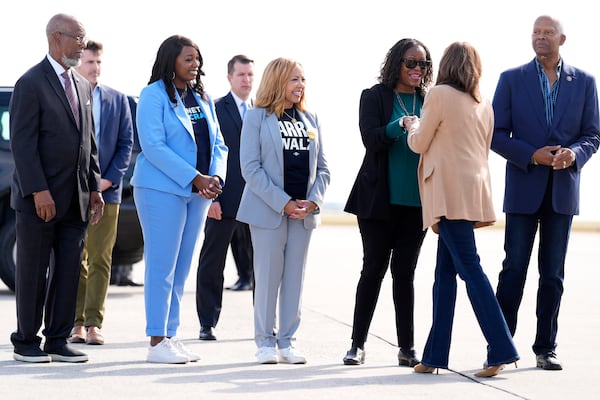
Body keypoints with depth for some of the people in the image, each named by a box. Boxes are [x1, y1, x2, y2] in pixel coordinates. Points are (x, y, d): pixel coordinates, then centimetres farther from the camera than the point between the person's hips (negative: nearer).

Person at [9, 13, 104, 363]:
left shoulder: (83, 86, 15)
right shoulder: (31, 84, -8)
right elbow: (23, 142, -14)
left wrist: (94, 187, 11)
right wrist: (38, 191, -19)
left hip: (76, 199, 7)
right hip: (39, 199, -7)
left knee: (69, 271, 7)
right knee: (33, 272, 2)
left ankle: (58, 341, 14)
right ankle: (26, 343, 10)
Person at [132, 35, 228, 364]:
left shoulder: (202, 98, 14)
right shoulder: (154, 95, -7)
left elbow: (218, 143, 13)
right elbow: (153, 146, -15)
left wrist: (215, 177, -7)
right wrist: (196, 178, -18)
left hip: (199, 192, 7)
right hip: (162, 189, -7)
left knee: (181, 268, 9)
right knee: (162, 267, -5)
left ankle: (170, 336, 14)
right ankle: (157, 342, -2)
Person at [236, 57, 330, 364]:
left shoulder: (311, 120, 13)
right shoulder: (256, 117, -1)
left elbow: (322, 168, 12)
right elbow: (251, 168, -9)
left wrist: (313, 201, -6)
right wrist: (283, 203, -15)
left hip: (304, 212, 4)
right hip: (268, 210, -4)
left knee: (294, 277, 6)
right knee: (268, 276, -1)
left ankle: (287, 340, 13)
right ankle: (265, 341, 8)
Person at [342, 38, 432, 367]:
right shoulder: (375, 97, 1)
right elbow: (371, 138, -11)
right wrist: (399, 125, -28)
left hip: (416, 201, 3)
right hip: (380, 200, -3)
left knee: (405, 272, 6)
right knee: (373, 269, 1)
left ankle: (407, 348, 8)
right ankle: (358, 344, 9)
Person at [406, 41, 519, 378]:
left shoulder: (440, 95, -6)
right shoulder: (483, 104, 14)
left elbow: (419, 144, -1)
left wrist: (412, 126, 18)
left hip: (451, 192, -7)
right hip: (474, 189, 7)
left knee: (470, 268, -10)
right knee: (445, 271, 10)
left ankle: (502, 350, -16)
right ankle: (435, 355, 11)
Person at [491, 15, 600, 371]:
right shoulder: (512, 79, 2)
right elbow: (496, 134, 0)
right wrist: (532, 156, -14)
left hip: (563, 189, 1)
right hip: (524, 188, -1)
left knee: (553, 274, 5)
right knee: (514, 269, -2)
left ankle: (546, 348, 11)